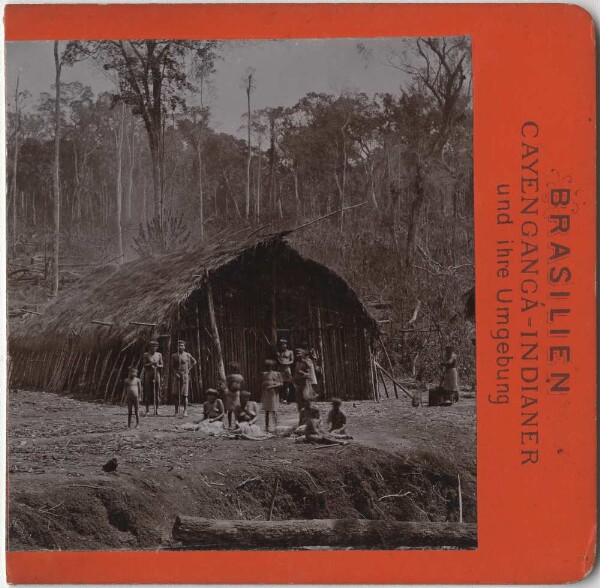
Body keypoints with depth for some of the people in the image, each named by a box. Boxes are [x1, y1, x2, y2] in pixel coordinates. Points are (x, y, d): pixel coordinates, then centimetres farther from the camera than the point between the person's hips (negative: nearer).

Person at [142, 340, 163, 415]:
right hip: (148, 374, -2)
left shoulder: (159, 355, 9)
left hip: (156, 374, 2)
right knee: (147, 392, -3)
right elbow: (144, 365, -1)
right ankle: (147, 409, 1)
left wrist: (158, 365, -11)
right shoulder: (146, 355, 3)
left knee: (157, 392, -2)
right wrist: (151, 364, -17)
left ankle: (156, 409, 2)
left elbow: (161, 365, 10)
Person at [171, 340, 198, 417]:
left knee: (185, 394, -6)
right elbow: (172, 366, 3)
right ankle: (176, 411, 4)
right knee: (177, 394, 1)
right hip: (177, 375, 2)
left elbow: (194, 362, 19)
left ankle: (185, 411, -8)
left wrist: (189, 369, 10)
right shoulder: (174, 356, 6)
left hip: (185, 375, -2)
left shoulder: (187, 355, 3)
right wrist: (176, 373, -13)